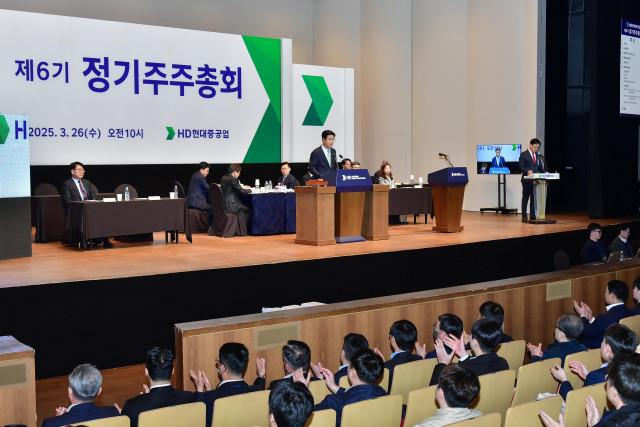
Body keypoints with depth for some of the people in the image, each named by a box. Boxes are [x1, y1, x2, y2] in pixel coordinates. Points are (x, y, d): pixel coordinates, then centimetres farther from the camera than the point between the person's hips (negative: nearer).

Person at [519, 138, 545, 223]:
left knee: (534, 198, 4)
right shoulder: (523, 154, -3)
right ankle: (524, 217, 2)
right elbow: (521, 167, -9)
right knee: (525, 198, -1)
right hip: (527, 180, -5)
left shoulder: (537, 155, 16)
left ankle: (532, 216, 9)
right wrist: (527, 171, -27)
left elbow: (540, 167, 16)